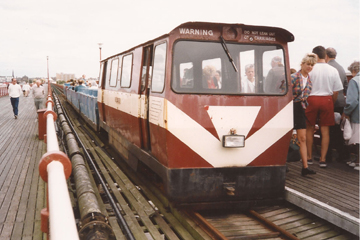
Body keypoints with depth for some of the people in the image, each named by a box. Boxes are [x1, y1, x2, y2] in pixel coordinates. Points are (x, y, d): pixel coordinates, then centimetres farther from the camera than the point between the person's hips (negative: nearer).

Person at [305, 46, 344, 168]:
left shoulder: (311, 69, -9)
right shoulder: (333, 70, 1)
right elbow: (336, 91, 4)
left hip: (312, 99, -2)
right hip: (327, 100, 2)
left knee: (309, 128, 11)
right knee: (325, 130, 7)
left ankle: (309, 157, 17)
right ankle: (323, 159, 7)